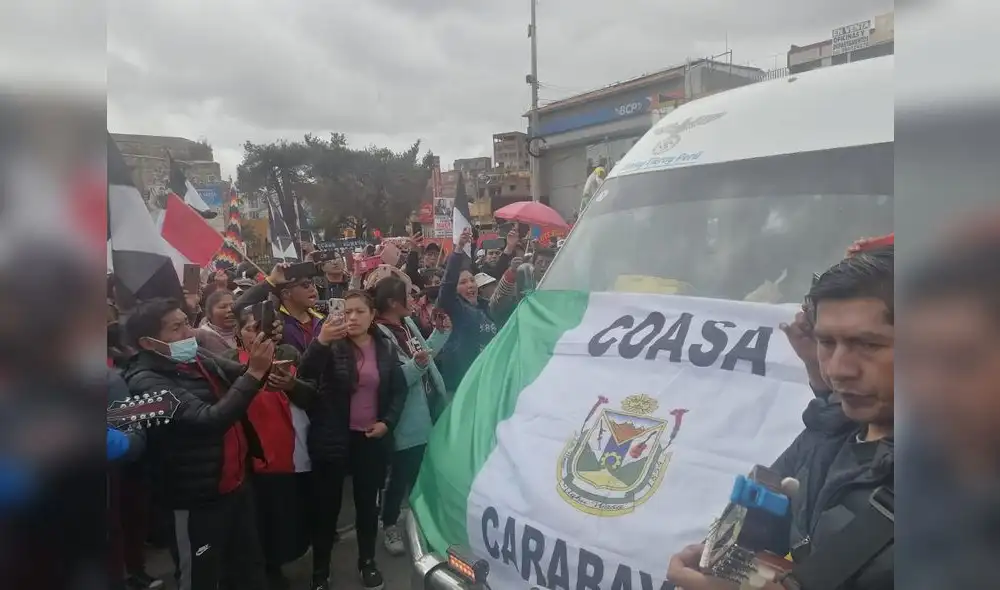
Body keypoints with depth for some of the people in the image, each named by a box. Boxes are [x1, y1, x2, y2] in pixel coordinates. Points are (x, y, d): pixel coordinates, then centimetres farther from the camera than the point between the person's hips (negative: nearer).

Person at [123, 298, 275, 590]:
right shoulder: (146, 381, -19)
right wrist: (254, 372, -28)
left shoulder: (198, 359, 2)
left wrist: (259, 363, -13)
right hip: (199, 498, -7)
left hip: (235, 483, 7)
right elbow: (209, 419, -29)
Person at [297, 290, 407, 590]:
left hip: (371, 437, 3)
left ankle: (367, 561, 33)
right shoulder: (332, 346, -8)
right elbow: (305, 375, -24)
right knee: (327, 505, 7)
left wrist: (388, 421, -4)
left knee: (368, 502, 15)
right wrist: (320, 342, -41)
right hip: (333, 438, -2)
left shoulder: (385, 347, 1)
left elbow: (399, 389, 9)